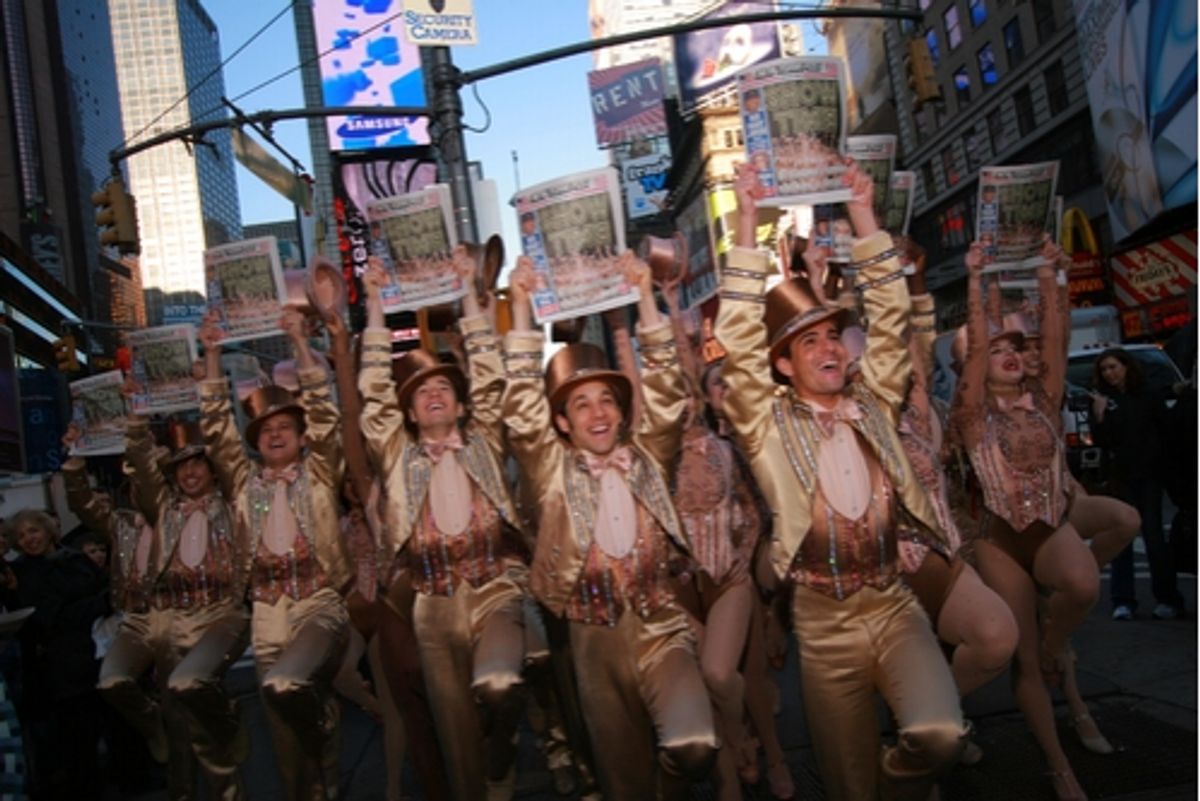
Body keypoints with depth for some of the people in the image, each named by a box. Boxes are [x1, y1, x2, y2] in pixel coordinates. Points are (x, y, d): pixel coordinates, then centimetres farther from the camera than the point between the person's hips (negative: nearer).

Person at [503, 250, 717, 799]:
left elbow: (666, 390, -2)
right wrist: (521, 308, -12)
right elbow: (521, 406, -7)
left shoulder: (646, 457, 6)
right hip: (595, 637, 1)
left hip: (661, 628, 0)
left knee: (694, 744, -23)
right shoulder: (552, 469, 2)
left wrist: (644, 297, -7)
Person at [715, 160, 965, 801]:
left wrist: (863, 215, -1)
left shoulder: (872, 406, 6)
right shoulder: (771, 426, -3)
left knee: (939, 733, -23)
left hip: (894, 605, 2)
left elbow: (889, 317, 3)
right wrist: (747, 224, -16)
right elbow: (739, 341, -13)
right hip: (824, 624, -2)